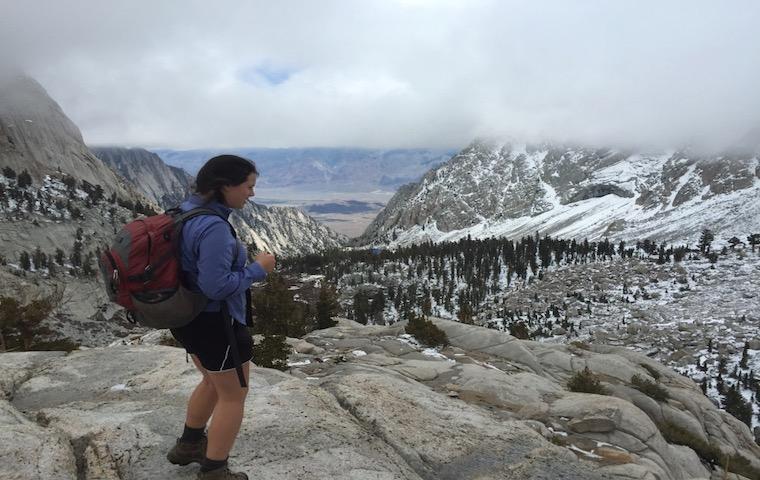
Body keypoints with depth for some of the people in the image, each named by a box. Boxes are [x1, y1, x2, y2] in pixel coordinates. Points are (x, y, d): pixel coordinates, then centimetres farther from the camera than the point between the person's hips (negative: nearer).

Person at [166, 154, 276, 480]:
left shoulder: (187, 213, 3)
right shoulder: (214, 227, -28)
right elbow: (217, 286, -29)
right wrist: (258, 269, -18)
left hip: (189, 317, 10)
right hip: (215, 323, -10)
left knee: (213, 382, 29)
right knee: (234, 395, 10)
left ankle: (189, 445, 46)